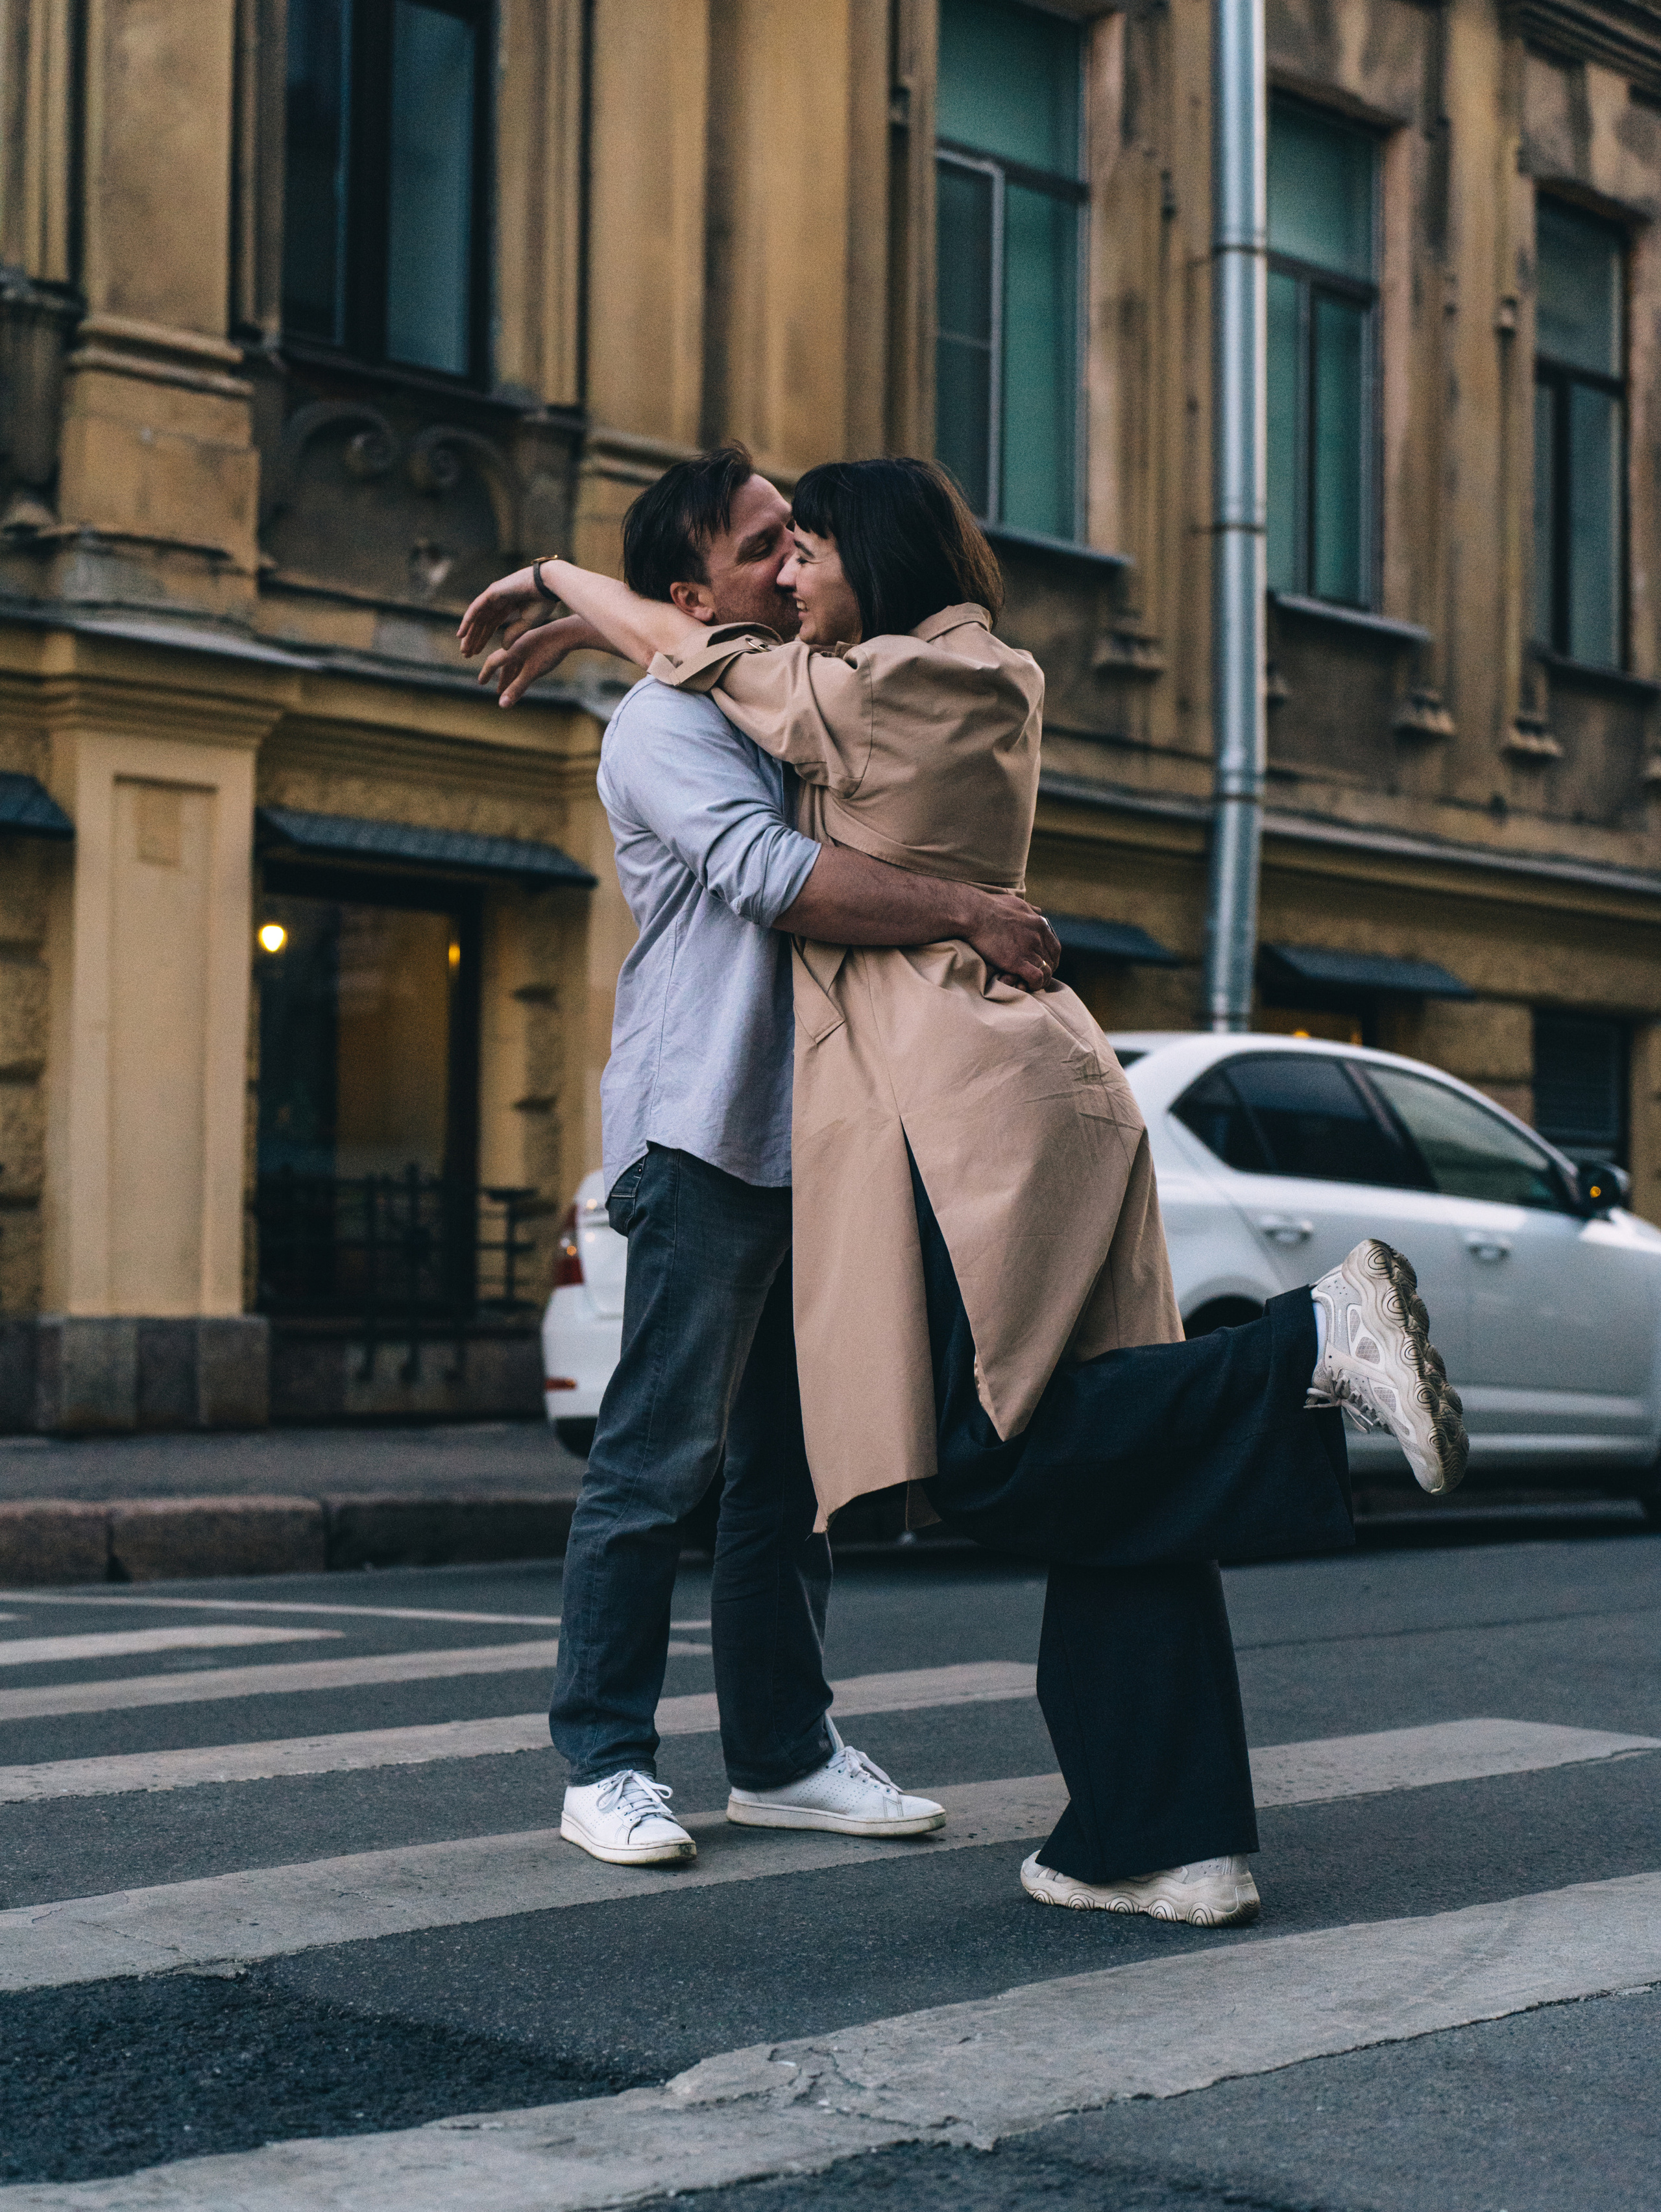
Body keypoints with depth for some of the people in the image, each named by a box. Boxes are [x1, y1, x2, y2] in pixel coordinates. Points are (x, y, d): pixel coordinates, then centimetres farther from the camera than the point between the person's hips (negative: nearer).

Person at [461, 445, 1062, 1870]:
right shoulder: (666, 724, -8)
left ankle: (784, 1753, 18)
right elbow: (778, 879, -24)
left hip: (813, 1138, 9)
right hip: (707, 1137, -8)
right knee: (659, 1461, -6)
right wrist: (968, 915, -25)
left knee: (793, 1467, 11)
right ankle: (605, 1762, 2)